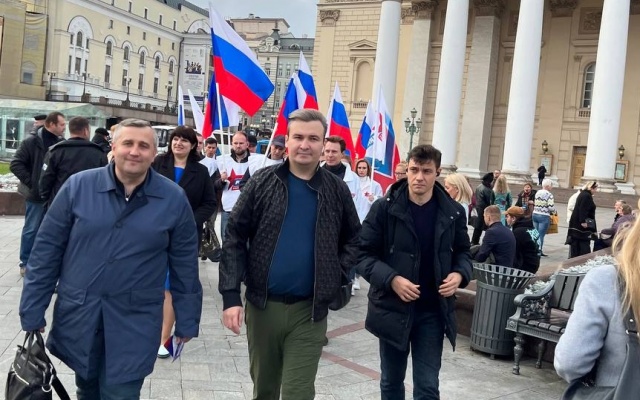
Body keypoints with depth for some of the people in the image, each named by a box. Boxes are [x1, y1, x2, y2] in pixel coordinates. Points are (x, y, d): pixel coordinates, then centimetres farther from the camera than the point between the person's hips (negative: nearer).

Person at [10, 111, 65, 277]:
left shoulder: (61, 143, 5)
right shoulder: (32, 142, -8)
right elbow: (15, 164, -9)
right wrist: (30, 182, -13)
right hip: (37, 195, -4)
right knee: (31, 230, 4)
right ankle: (25, 263, 16)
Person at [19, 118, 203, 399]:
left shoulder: (174, 199, -5)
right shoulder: (78, 186, -6)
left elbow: (184, 264, 1)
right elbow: (47, 249, -1)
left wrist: (187, 320, 4)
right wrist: (32, 312, -1)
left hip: (135, 322, -1)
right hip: (78, 314, 2)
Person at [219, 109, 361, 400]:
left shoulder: (337, 190, 0)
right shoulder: (262, 182, -3)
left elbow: (353, 240, 14)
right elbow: (235, 238, -3)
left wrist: (337, 274, -1)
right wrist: (231, 295, -10)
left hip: (309, 310, -1)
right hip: (262, 304, 1)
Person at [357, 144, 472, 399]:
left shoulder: (453, 213, -1)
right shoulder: (384, 209, -9)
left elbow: (462, 251, 13)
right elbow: (364, 254, -7)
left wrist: (459, 274, -8)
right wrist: (392, 279, -22)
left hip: (433, 311, 1)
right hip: (392, 308, -1)